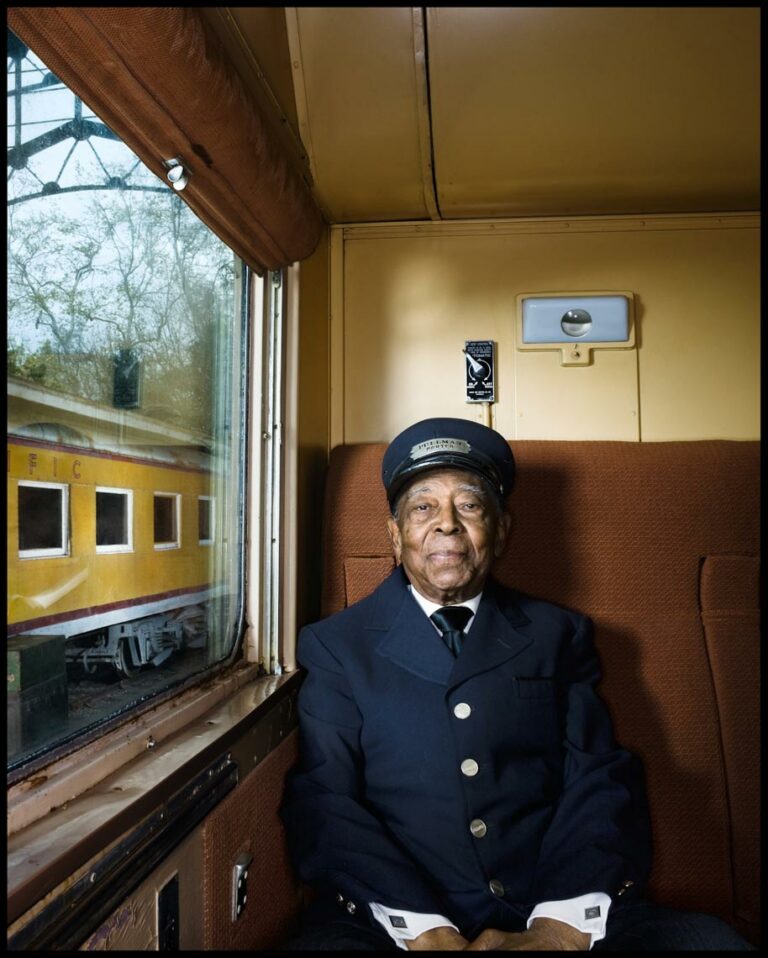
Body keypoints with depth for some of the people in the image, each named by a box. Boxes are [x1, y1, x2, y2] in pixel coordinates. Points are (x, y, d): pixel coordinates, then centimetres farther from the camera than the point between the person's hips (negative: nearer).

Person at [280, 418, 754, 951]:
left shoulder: (559, 636, 12)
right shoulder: (335, 647, 7)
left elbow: (601, 782, 4)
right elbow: (323, 802, -1)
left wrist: (558, 929, -13)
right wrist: (428, 933, -15)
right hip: (396, 922, -2)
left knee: (708, 939, -23)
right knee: (323, 943, -33)